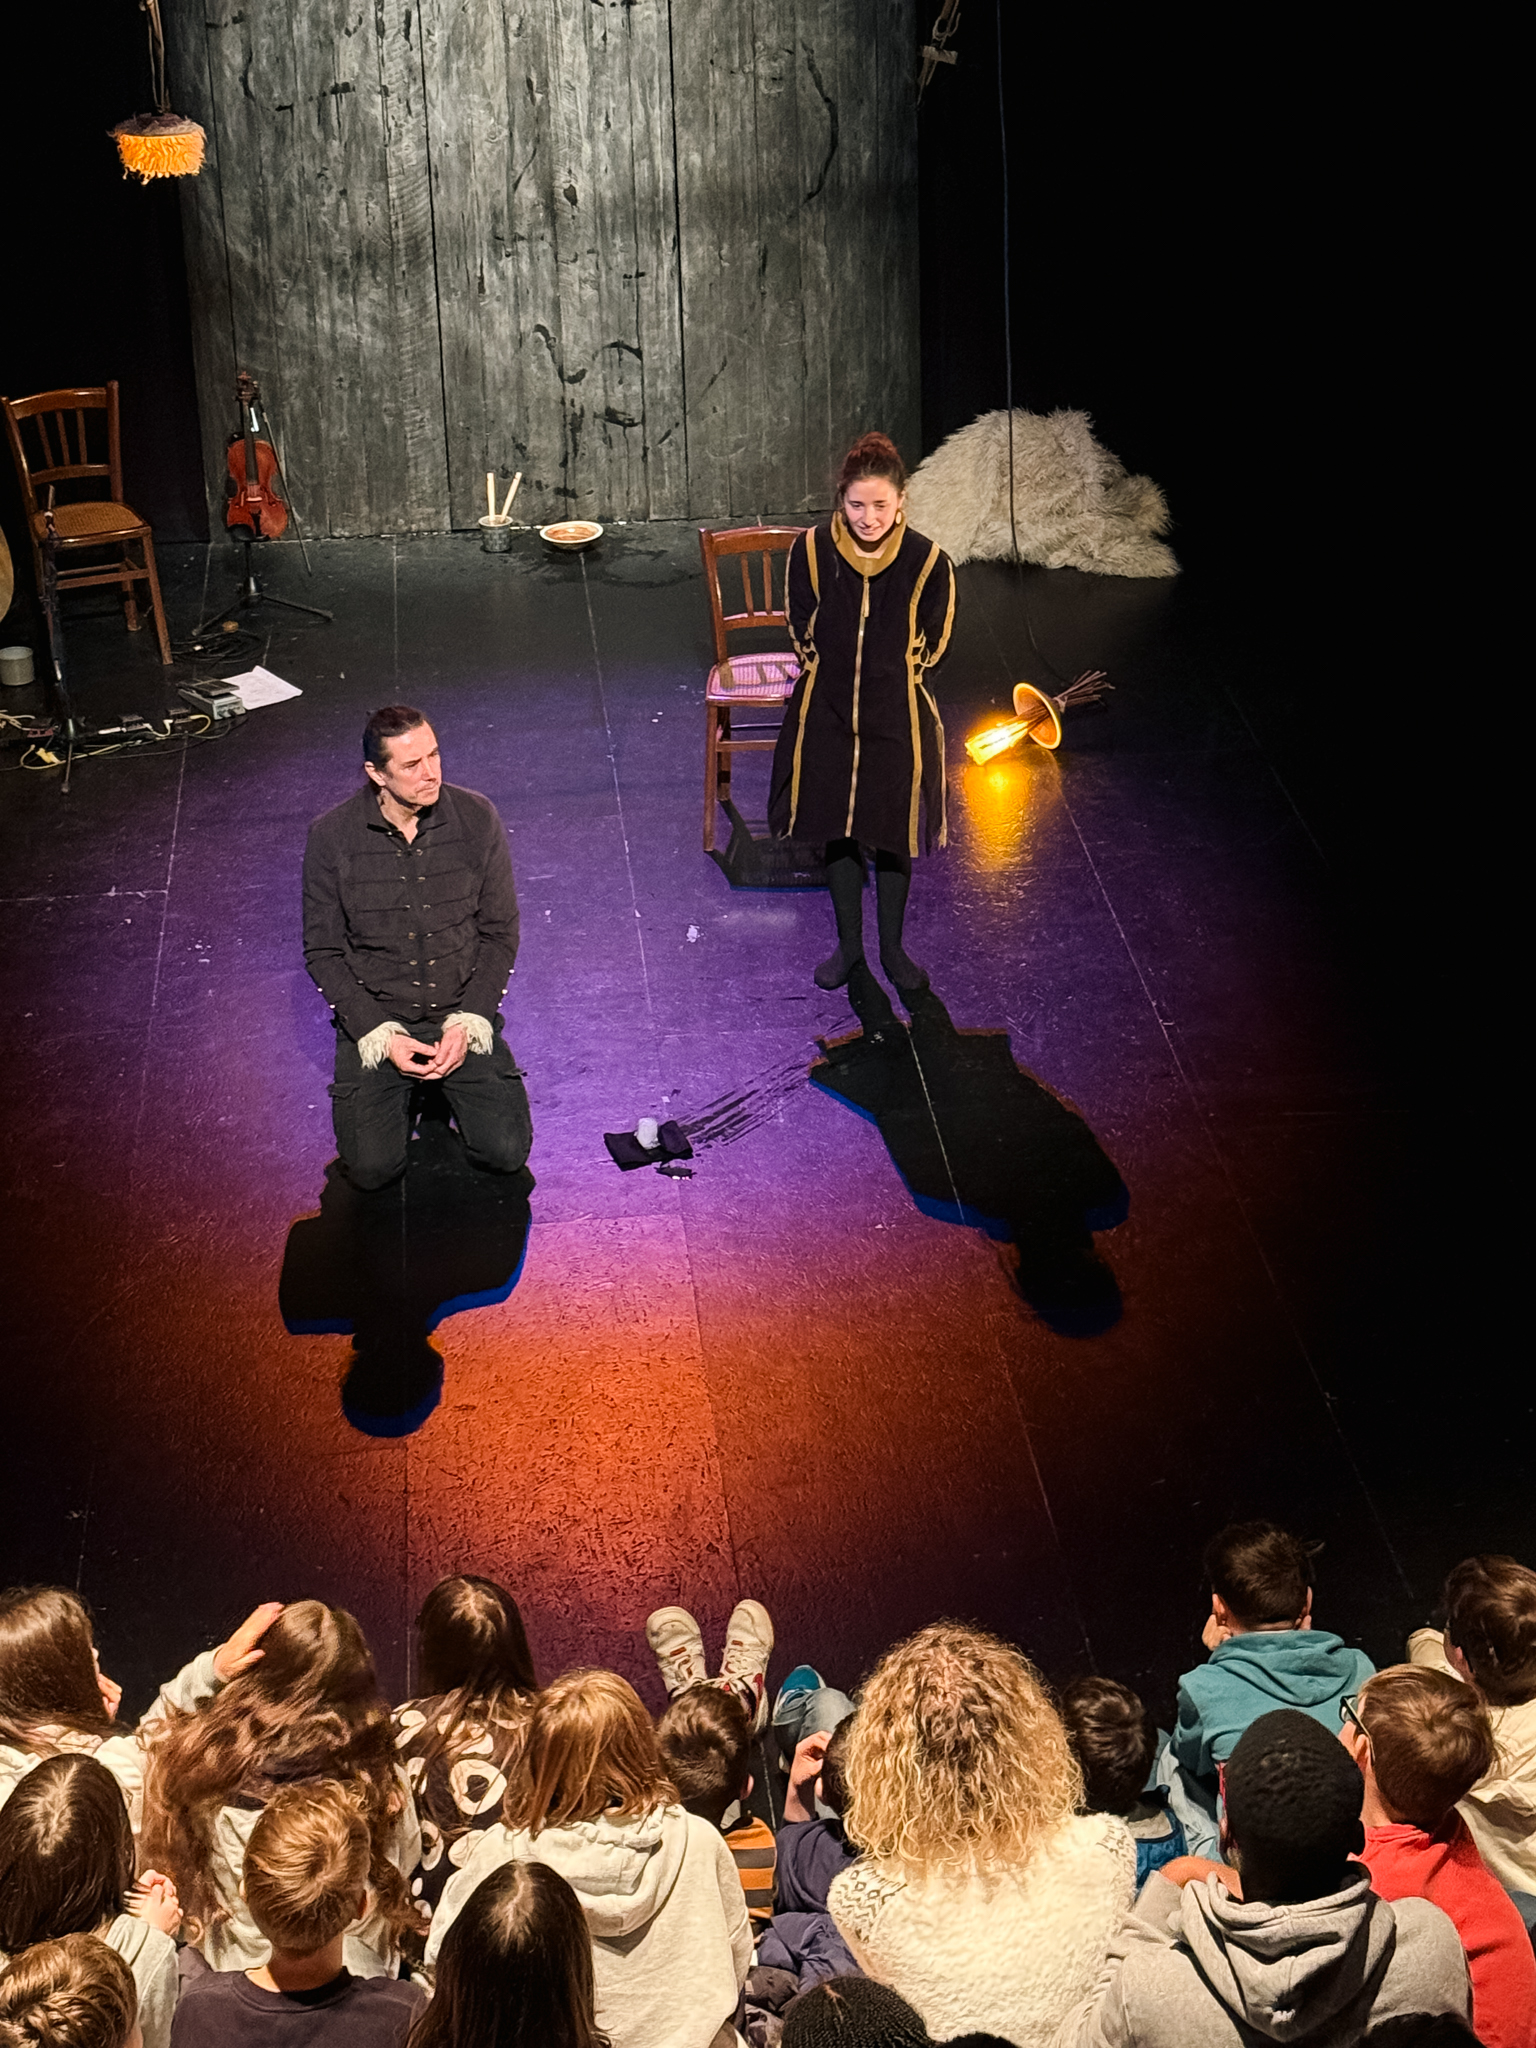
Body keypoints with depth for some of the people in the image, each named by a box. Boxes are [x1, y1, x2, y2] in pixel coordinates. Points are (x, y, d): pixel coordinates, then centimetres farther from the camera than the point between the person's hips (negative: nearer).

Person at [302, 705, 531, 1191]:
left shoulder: (476, 819, -7)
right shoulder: (331, 836, -10)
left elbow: (500, 933, 0)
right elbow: (323, 952, -3)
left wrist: (468, 1023, -11)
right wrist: (379, 1036, -13)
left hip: (463, 1012, 1)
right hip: (373, 1019, -1)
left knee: (506, 1152, -14)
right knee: (373, 1168, -17)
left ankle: (447, 1089, 17)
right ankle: (402, 1093, 16)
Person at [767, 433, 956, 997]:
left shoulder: (927, 562, -17)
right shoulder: (812, 550, -14)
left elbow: (928, 647, -2)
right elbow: (802, 633, 0)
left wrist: (890, 685, 4)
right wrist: (835, 682, 5)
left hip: (897, 721, -1)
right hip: (827, 716, 1)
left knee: (892, 836, 13)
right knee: (838, 832, 15)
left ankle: (892, 947, 32)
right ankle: (848, 944, 34)